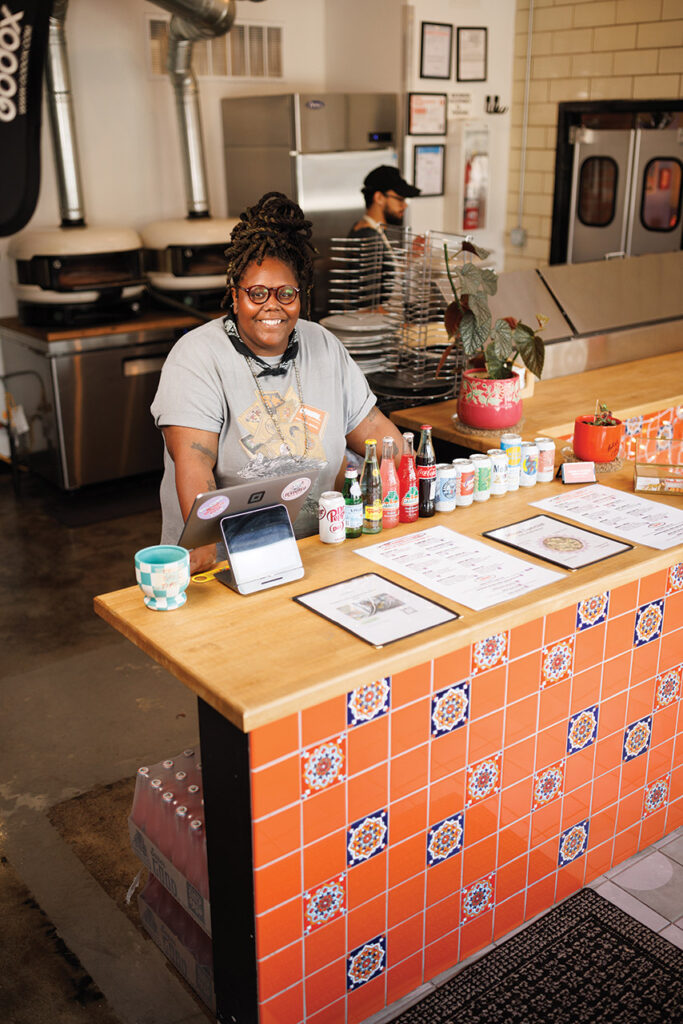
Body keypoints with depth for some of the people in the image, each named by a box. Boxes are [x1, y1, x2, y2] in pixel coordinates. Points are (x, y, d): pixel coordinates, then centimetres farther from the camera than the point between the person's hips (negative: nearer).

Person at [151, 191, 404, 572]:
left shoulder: (325, 347, 9)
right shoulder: (198, 355, -7)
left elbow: (374, 431, 12)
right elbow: (193, 462, -18)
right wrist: (207, 547, -31)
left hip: (315, 551, 3)